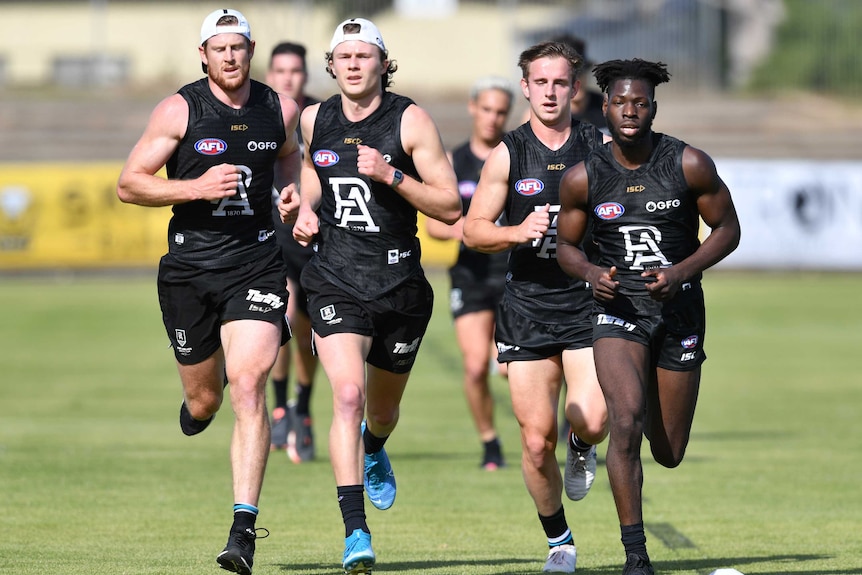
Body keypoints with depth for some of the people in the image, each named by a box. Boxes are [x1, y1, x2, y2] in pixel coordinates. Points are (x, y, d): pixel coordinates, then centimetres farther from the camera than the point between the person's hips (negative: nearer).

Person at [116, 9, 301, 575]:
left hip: (257, 265, 0)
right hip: (190, 267, 0)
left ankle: (244, 530, -17)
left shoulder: (280, 109, 5)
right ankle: (198, 404, 50)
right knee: (204, 401, 9)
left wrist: (293, 192, 6)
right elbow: (129, 184, -6)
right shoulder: (179, 110, -4)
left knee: (248, 387, -16)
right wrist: (197, 188, -18)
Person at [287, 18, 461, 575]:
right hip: (336, 282, 0)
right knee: (348, 394, -21)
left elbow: (450, 206, -9)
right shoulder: (315, 121, 3)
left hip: (400, 283, 0)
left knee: (382, 409, 17)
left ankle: (374, 449, 57)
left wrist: (391, 176, -20)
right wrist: (306, 210, 5)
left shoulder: (411, 120, -7)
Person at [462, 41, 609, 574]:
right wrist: (518, 232, -15)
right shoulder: (508, 153, 3)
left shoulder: (602, 146, 2)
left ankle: (581, 447, 17)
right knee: (536, 442, -3)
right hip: (528, 306, 1)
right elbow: (473, 229, 4)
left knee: (594, 420, -21)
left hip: (589, 304, -1)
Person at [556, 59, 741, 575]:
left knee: (669, 454, 8)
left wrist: (682, 271, -16)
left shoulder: (690, 165, -7)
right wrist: (591, 273, -14)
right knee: (627, 425, -24)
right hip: (619, 308, -1)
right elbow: (567, 245, 9)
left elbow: (728, 229, 0)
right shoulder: (584, 178, -4)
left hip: (680, 309, 1)